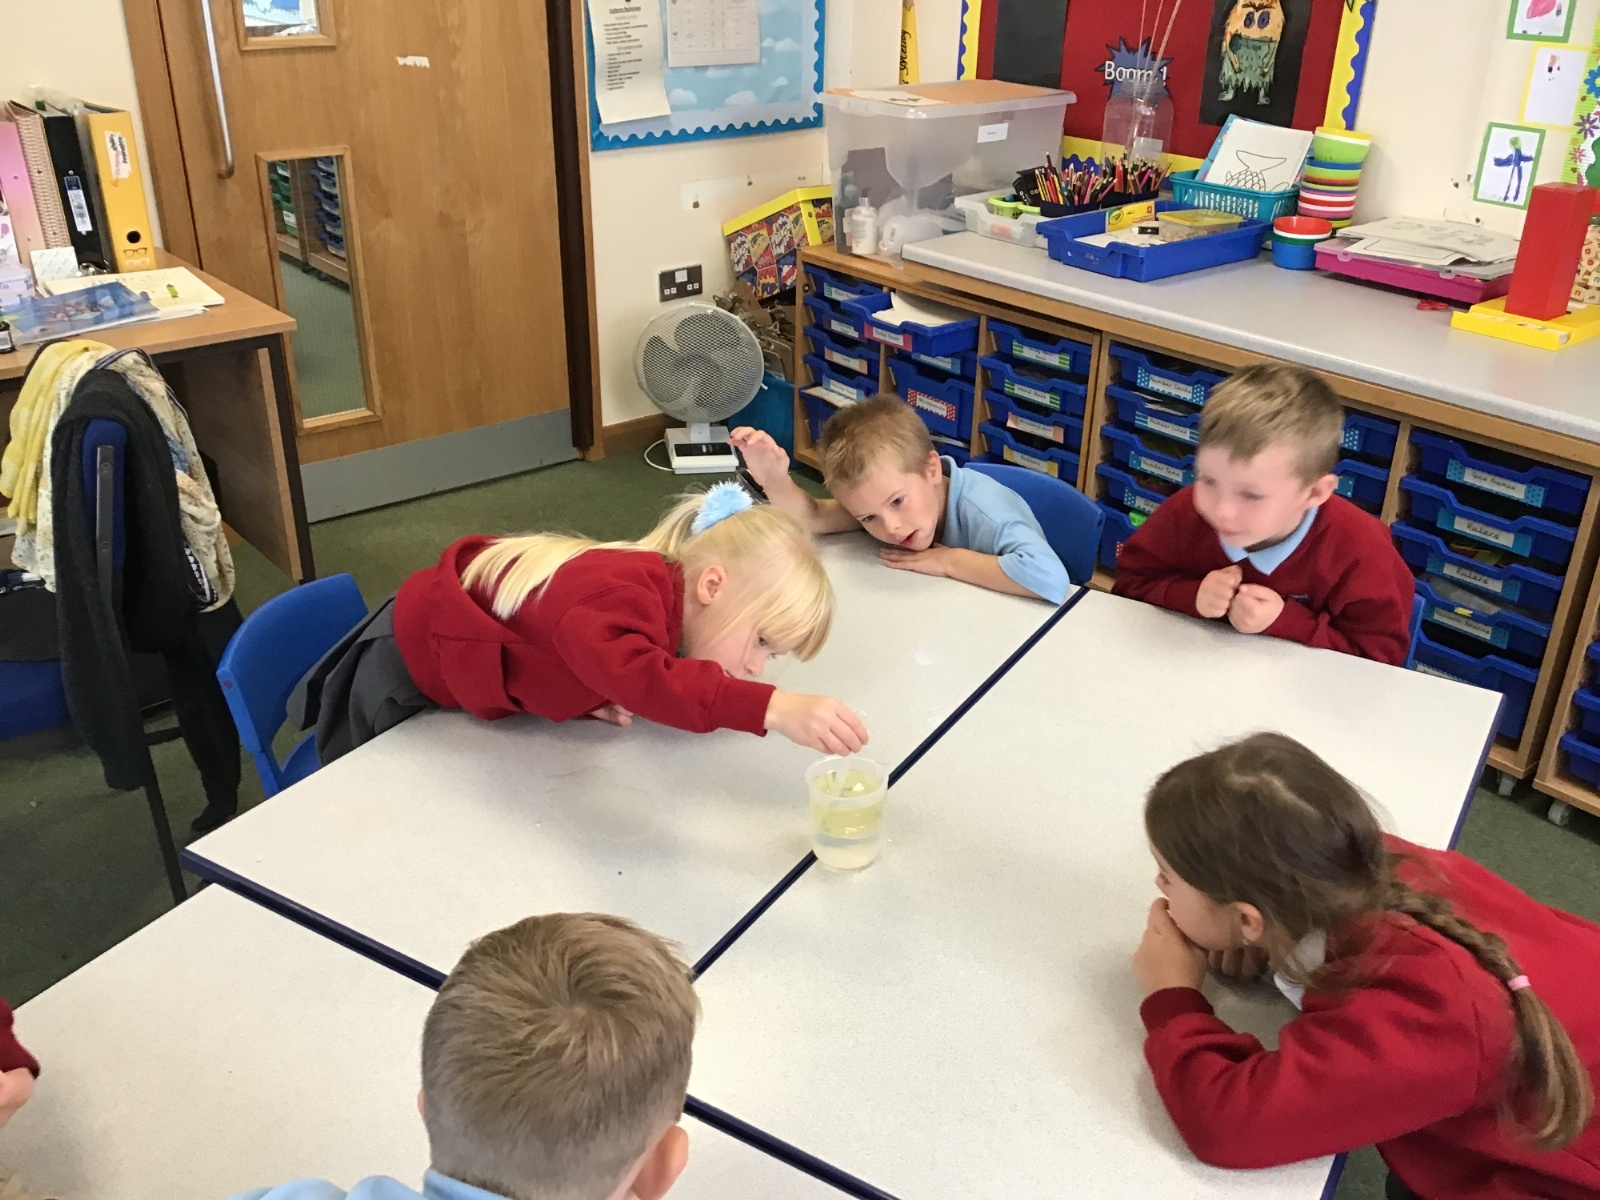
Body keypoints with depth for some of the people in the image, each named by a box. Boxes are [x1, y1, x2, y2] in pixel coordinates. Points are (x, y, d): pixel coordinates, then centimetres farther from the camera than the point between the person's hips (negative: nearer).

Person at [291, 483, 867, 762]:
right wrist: (774, 708, -76)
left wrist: (592, 691, -18)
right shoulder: (629, 598, -45)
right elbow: (640, 678, -68)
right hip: (407, 666, -8)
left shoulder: (655, 576, -14)